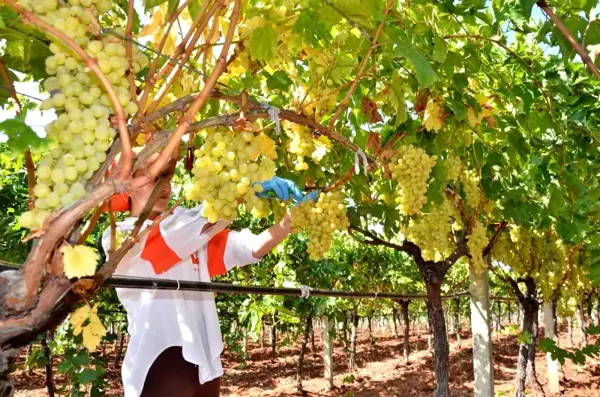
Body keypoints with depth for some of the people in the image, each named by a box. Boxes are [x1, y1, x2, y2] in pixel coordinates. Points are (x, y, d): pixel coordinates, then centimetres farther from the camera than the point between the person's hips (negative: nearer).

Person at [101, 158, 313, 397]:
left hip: (204, 365, 6)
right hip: (159, 368, -6)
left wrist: (292, 215, -14)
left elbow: (253, 248, 1)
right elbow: (194, 222, -21)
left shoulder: (191, 236, 14)